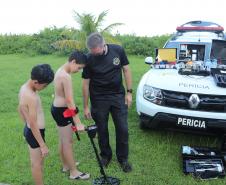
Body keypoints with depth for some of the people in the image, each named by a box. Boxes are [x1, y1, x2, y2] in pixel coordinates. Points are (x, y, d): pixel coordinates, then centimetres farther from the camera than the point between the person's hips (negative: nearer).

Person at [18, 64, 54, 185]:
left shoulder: (24, 88, -1)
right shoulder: (31, 97, -30)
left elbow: (20, 109, 13)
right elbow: (34, 124, -27)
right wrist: (43, 145, -20)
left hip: (28, 130, 9)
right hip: (34, 133, -9)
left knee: (36, 162, 24)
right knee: (37, 164, 9)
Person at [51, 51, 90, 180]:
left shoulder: (60, 71, 7)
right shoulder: (66, 76, -24)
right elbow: (70, 101, -27)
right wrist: (78, 123, -25)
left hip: (57, 108, 10)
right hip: (62, 111, -10)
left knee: (63, 140, 20)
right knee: (68, 142, 1)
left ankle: (66, 165, 36)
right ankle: (74, 172, 14)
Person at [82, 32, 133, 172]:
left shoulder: (118, 50, -10)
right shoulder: (89, 59, -12)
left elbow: (126, 70, 1)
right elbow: (86, 83, -6)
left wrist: (129, 92, -4)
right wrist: (86, 106, -4)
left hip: (118, 96, 1)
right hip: (99, 99, -1)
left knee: (123, 129, 4)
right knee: (102, 129, 10)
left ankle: (123, 158, 23)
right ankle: (106, 155, 32)